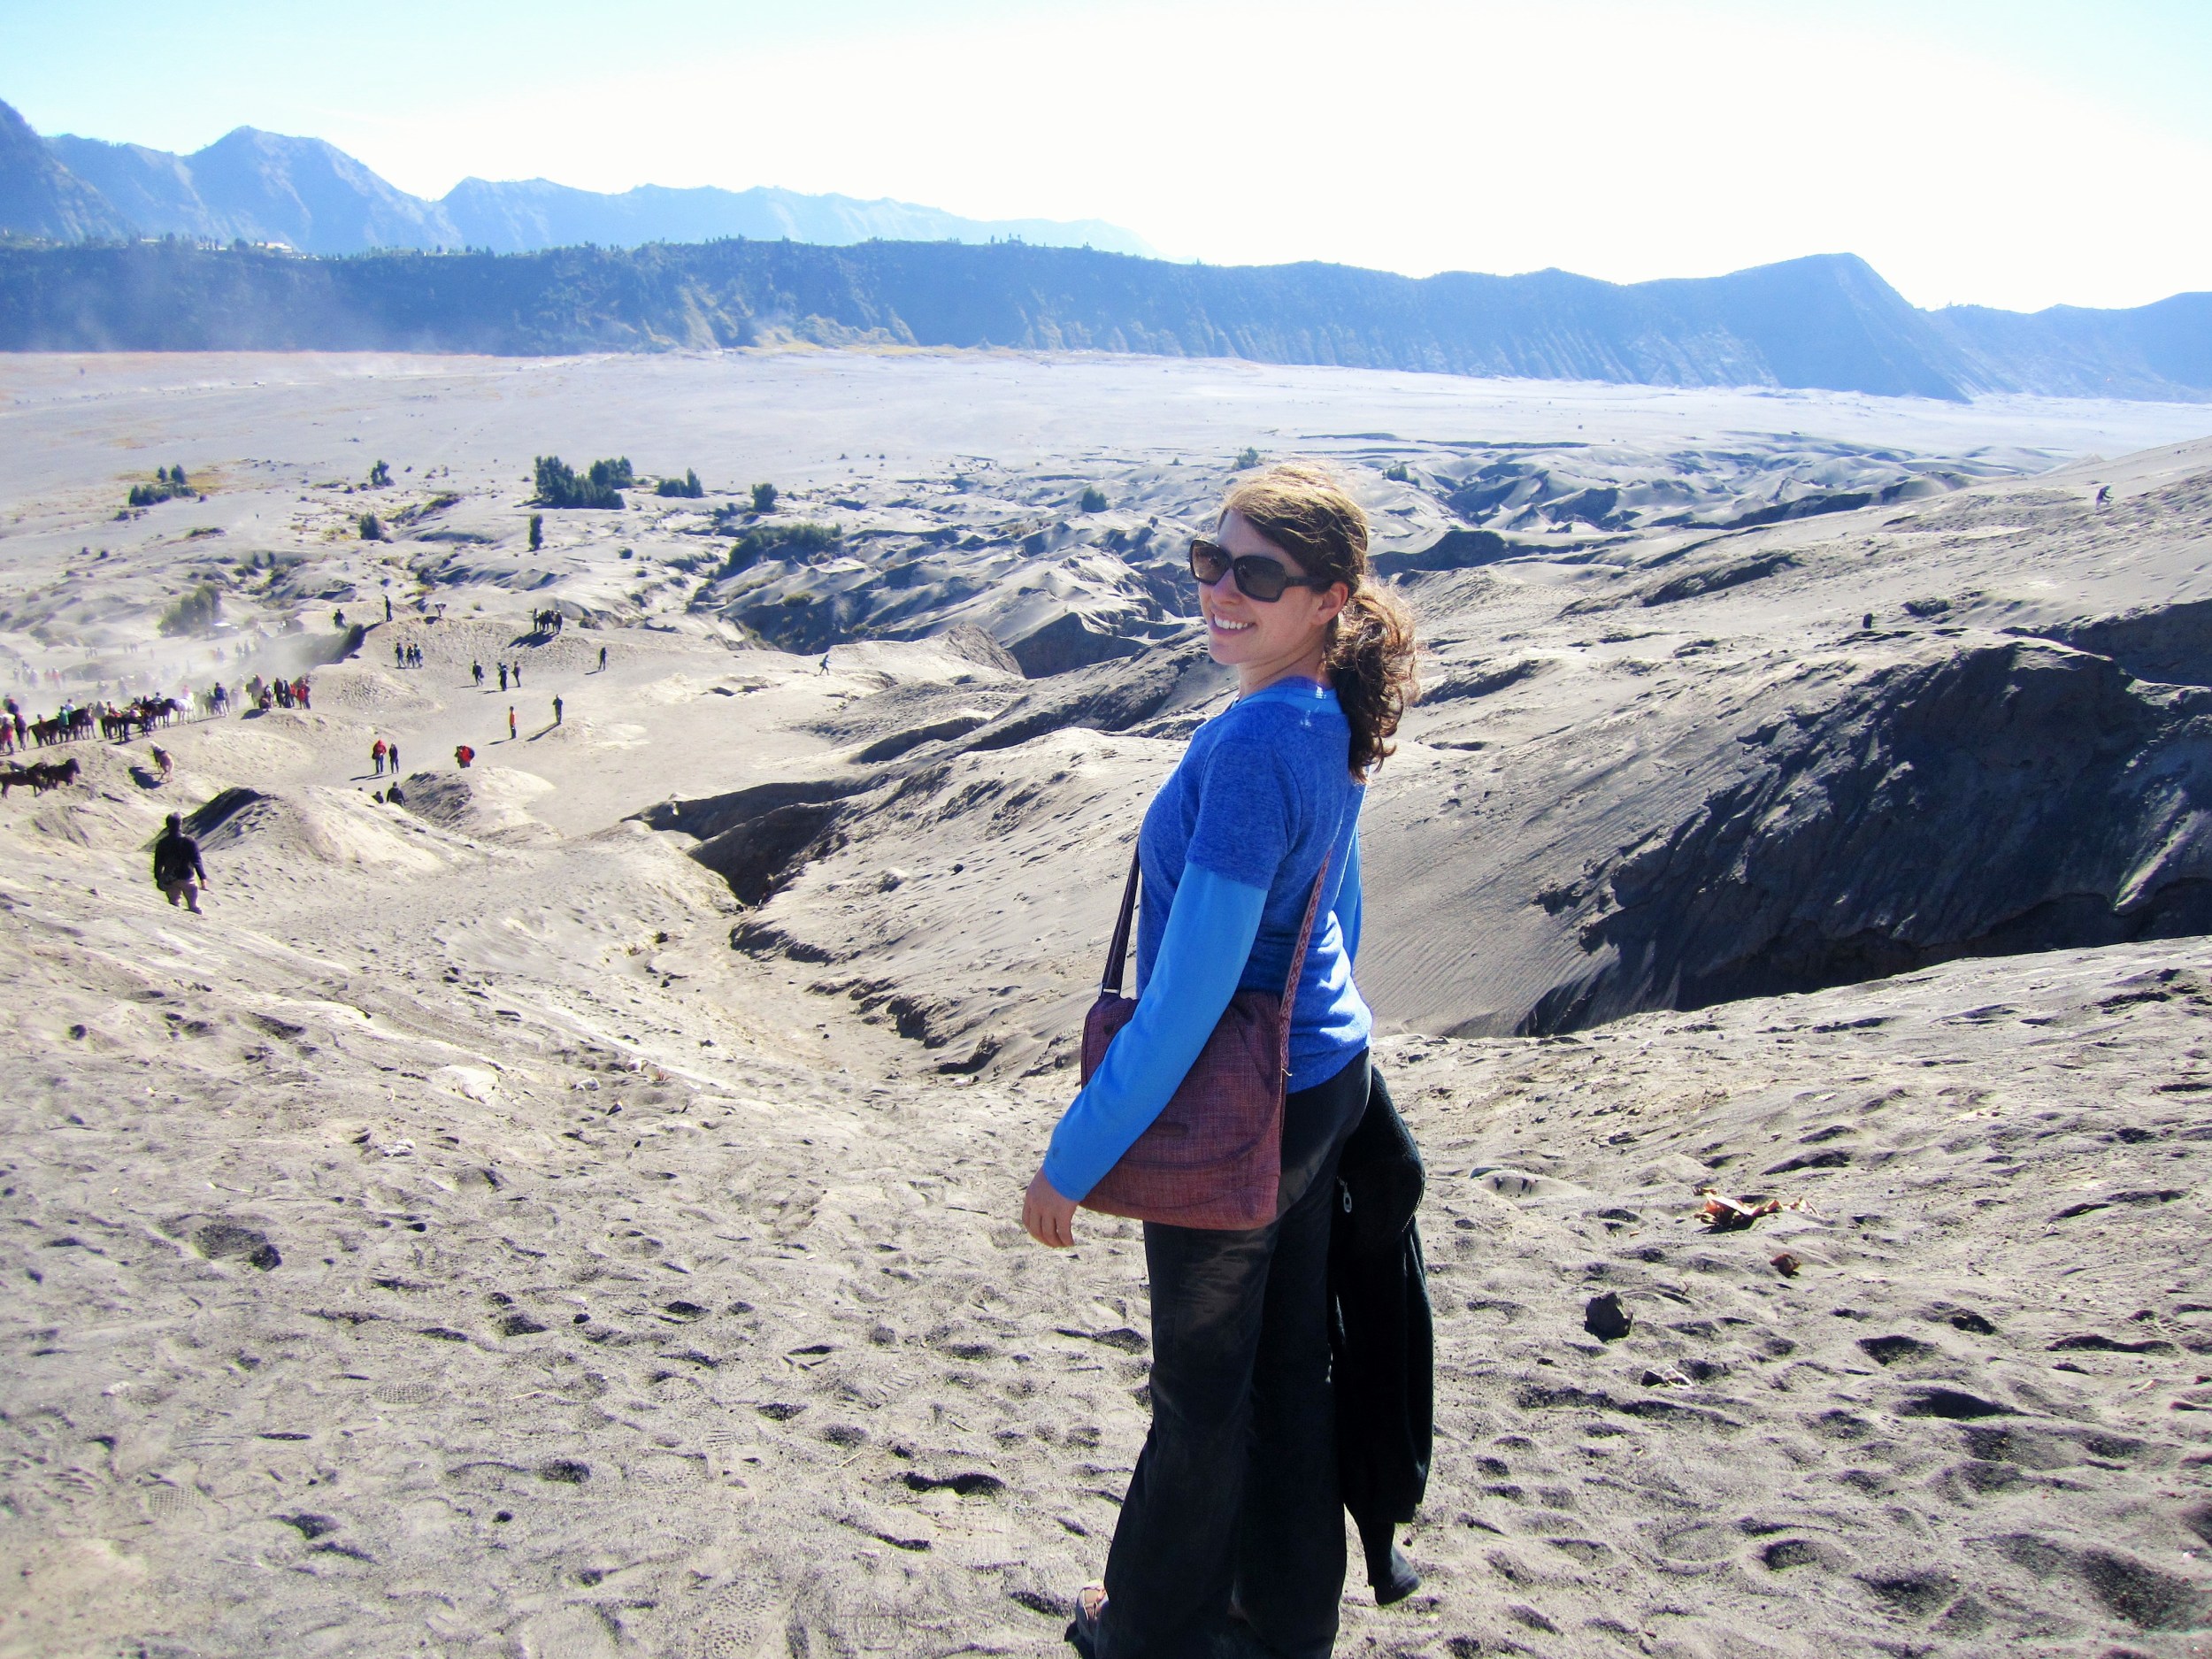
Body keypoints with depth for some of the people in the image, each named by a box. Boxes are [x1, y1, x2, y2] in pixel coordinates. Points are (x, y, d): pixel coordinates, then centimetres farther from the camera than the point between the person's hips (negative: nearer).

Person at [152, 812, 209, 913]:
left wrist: (158, 880, 16)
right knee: (194, 907, 4)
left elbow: (158, 864, 4)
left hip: (169, 881, 3)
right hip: (187, 878, -3)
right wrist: (203, 877, -12)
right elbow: (197, 861, -15)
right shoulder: (189, 841, -13)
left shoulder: (161, 844, -2)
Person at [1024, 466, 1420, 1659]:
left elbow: (1190, 993, -28)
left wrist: (1074, 1157, -20)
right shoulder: (1333, 723, 0)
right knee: (1290, 1358, 22)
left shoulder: (1250, 746, -28)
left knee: (1204, 1381, 13)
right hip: (1323, 1076, 8)